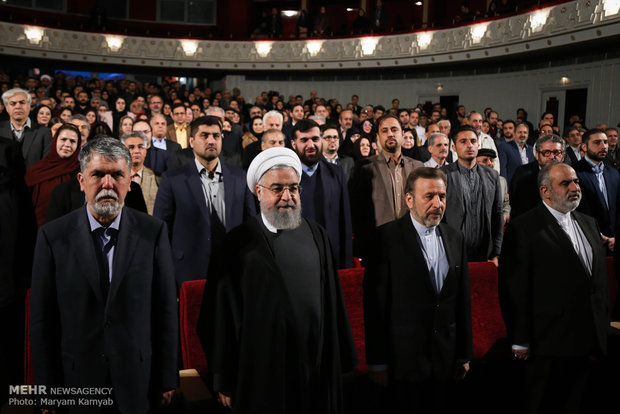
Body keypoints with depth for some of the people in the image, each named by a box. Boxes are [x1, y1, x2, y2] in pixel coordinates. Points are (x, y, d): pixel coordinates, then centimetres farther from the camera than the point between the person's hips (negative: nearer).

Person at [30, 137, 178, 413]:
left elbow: (166, 311, -3)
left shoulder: (153, 232, -5)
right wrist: (47, 389, -1)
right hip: (76, 380, 0)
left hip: (138, 380, 0)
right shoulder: (52, 236, -5)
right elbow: (42, 320, -2)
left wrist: (167, 380, -1)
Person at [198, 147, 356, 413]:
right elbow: (222, 313, -6)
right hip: (261, 374, -3)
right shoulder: (239, 242, -7)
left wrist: (340, 360, 7)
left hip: (317, 370, 4)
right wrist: (225, 380, -5)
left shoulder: (316, 235, 5)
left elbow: (332, 299, 7)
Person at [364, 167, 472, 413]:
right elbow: (375, 303, -11)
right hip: (404, 358, -5)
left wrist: (464, 355, 11)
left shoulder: (455, 238, 7)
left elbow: (463, 299, 11)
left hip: (444, 359, 5)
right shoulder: (387, 237, -11)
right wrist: (377, 362, -10)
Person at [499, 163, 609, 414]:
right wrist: (520, 341, -14)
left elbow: (600, 277, 18)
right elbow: (514, 289, -14)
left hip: (586, 341, 7)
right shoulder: (523, 229, -12)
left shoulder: (588, 224, 12)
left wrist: (603, 324, 14)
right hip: (548, 344, -6)